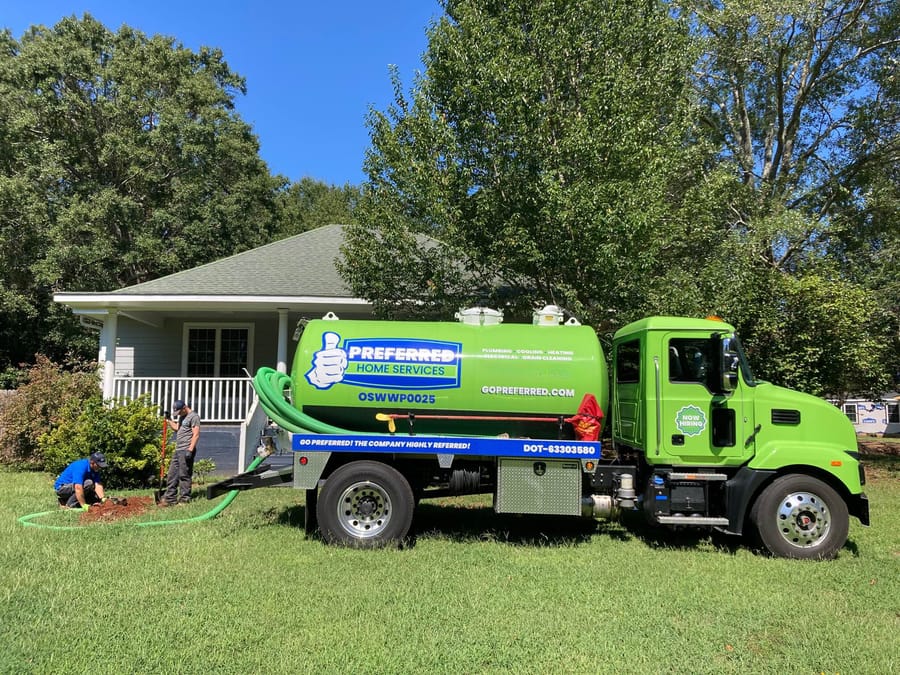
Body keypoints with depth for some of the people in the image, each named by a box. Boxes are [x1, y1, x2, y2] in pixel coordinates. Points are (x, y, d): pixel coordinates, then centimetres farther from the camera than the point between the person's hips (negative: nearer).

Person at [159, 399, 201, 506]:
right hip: (178, 450, 9)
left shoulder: (193, 416, -9)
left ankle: (184, 499, 1)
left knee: (184, 475, -5)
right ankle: (170, 499, 15)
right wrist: (168, 420, 17)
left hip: (186, 451, -9)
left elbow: (196, 435, -15)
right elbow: (176, 428, 28)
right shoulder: (182, 417, 21)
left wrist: (190, 450, -21)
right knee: (172, 475, 10)